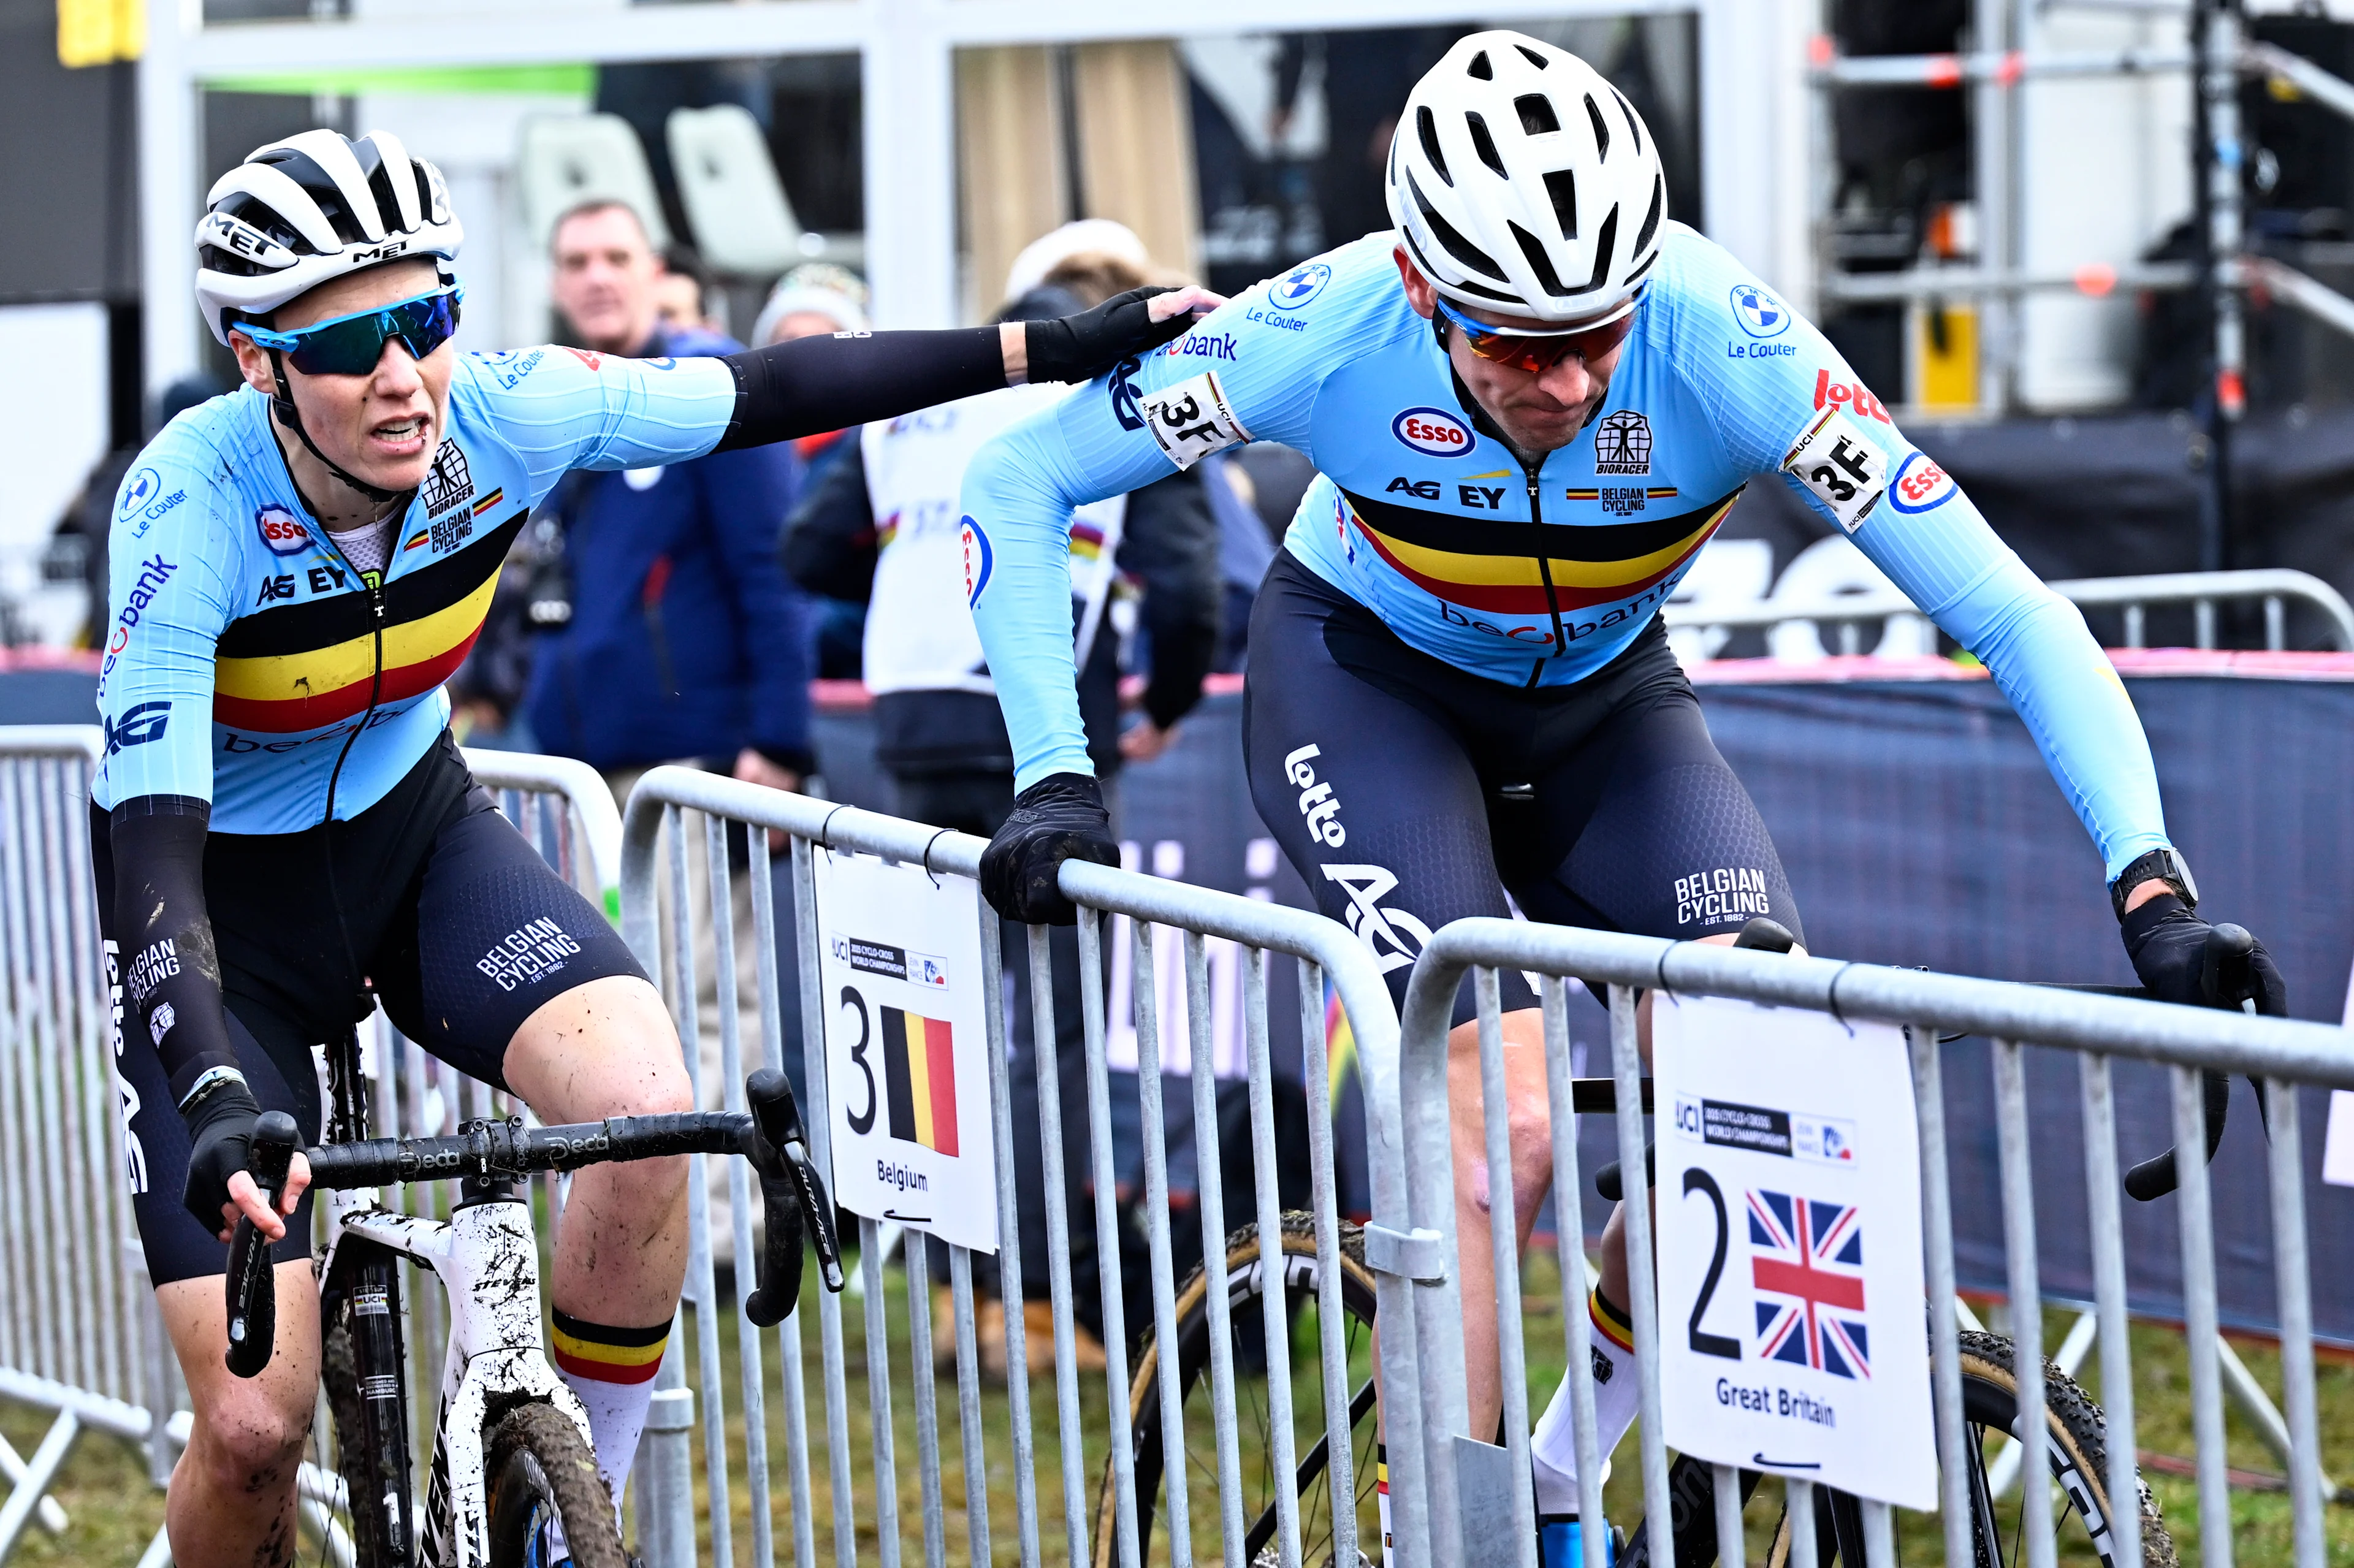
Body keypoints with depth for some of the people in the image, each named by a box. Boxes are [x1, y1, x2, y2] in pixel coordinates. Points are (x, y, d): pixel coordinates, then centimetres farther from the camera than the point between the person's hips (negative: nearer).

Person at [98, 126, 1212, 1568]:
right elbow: (147, 847, -37)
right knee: (255, 1425, -16)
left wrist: (1053, 349, -6)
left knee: (648, 1109, -27)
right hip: (222, 906, -4)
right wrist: (215, 1103, -52)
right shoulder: (195, 513, -31)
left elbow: (772, 394, -5)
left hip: (416, 835, 4)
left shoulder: (498, 417, -20)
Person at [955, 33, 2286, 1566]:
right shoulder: (1328, 336, -31)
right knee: (1502, 1123, -25)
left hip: (1600, 700, 2)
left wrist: (2154, 888, -42)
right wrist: (1055, 781, -26)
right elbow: (1013, 482, -19)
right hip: (1364, 680, -2)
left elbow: (2012, 609, -32)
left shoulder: (1725, 346, -32)